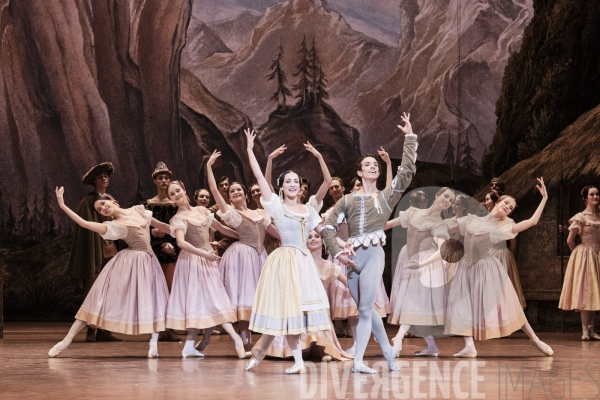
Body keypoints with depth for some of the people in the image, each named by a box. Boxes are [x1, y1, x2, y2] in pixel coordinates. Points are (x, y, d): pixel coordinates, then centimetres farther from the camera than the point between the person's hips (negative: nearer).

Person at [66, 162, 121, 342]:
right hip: (94, 249, -7)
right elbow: (87, 228, -10)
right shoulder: (88, 201, -4)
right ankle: (91, 331, -3)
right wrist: (94, 256, -18)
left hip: (110, 250, 7)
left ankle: (104, 331, 4)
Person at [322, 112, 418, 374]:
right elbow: (328, 228, 10)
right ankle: (388, 352, 22)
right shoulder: (348, 200, 11)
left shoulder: (386, 197, 9)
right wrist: (338, 254, -4)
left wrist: (410, 138, -1)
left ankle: (358, 361, -10)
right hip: (352, 258, 3)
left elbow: (407, 171, -1)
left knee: (365, 309, -8)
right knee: (367, 309, 9)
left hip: (374, 255, -3)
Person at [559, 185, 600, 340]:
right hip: (584, 257, -6)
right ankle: (585, 330, -8)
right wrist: (579, 253, 5)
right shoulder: (580, 217, -7)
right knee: (585, 292, -8)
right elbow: (570, 240, -4)